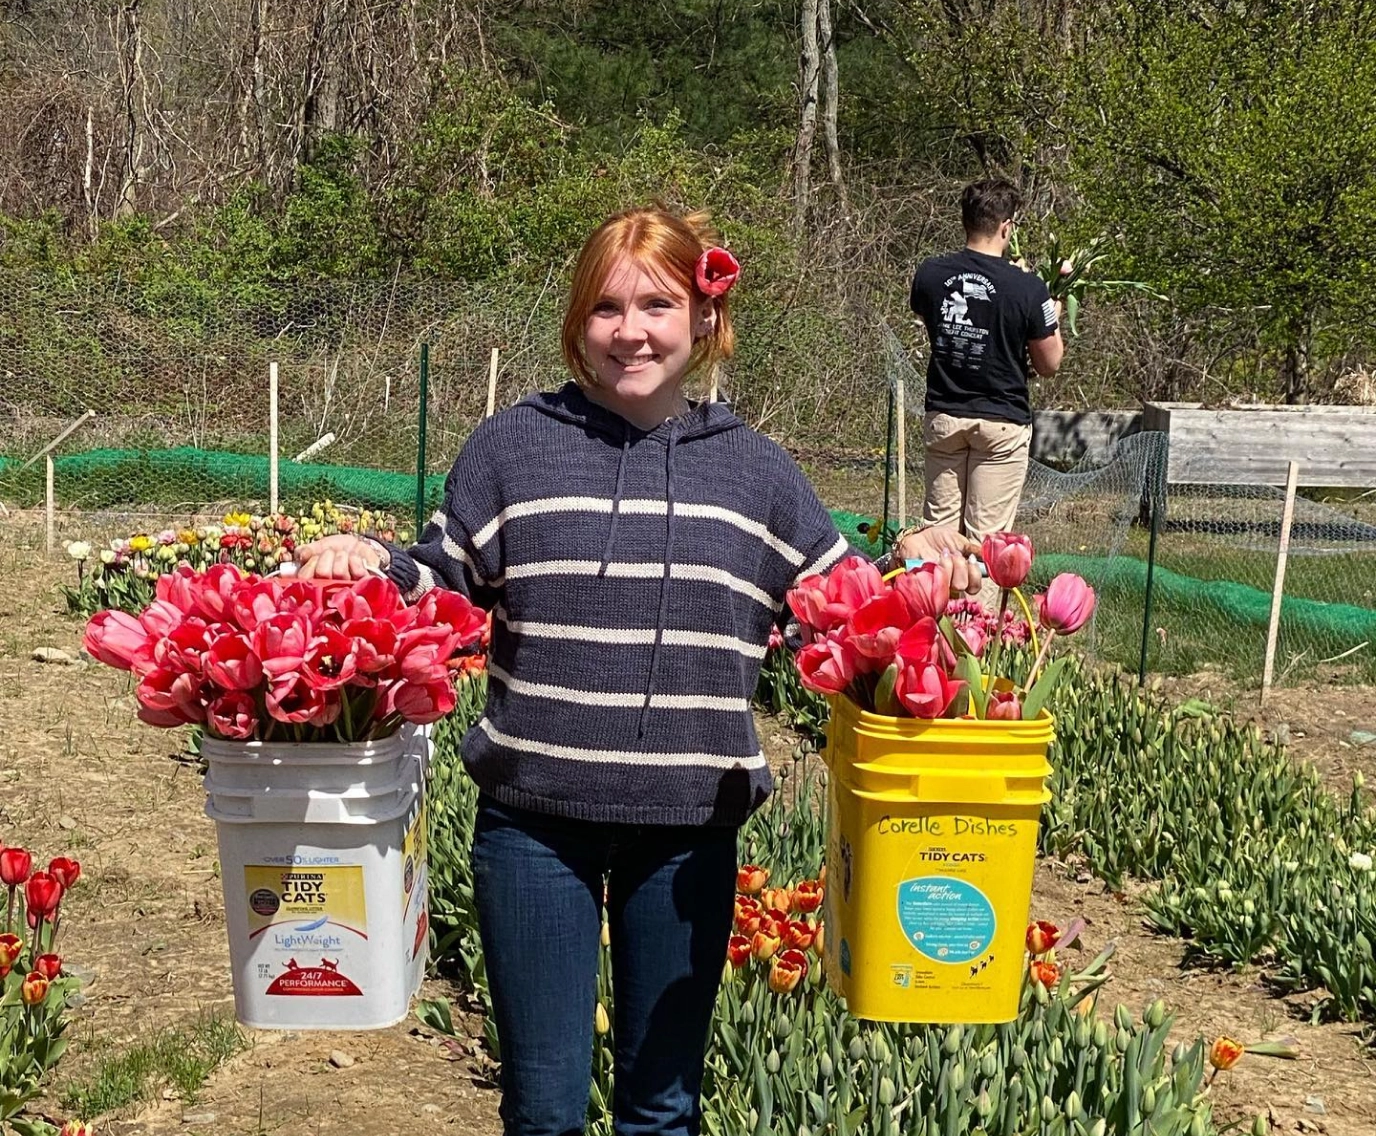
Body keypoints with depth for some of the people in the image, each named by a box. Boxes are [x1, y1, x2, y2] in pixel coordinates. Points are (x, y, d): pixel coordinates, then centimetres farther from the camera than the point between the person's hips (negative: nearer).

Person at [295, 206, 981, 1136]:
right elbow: (441, 587, 6)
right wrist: (371, 564, -13)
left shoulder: (754, 467, 5)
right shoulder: (513, 446, 1)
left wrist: (907, 571, -7)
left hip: (689, 829, 1)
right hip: (537, 819, -1)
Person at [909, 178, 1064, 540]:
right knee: (985, 535, 2)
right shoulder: (1027, 289, -16)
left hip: (943, 417, 4)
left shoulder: (929, 274, -5)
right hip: (1001, 422, -4)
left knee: (939, 526, 13)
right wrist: (1053, 317, 13)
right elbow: (1049, 364, -6)